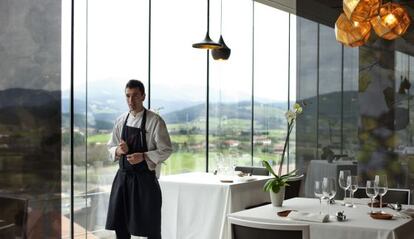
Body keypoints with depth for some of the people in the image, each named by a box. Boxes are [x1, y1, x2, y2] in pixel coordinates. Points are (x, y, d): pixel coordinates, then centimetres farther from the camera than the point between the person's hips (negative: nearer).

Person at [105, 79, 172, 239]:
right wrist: (118, 151, -9)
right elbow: (111, 148, 14)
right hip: (123, 177, 5)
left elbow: (166, 150, -9)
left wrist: (143, 157, -23)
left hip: (145, 179, -5)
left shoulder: (155, 121, -9)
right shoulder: (121, 121, 8)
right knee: (120, 225, 11)